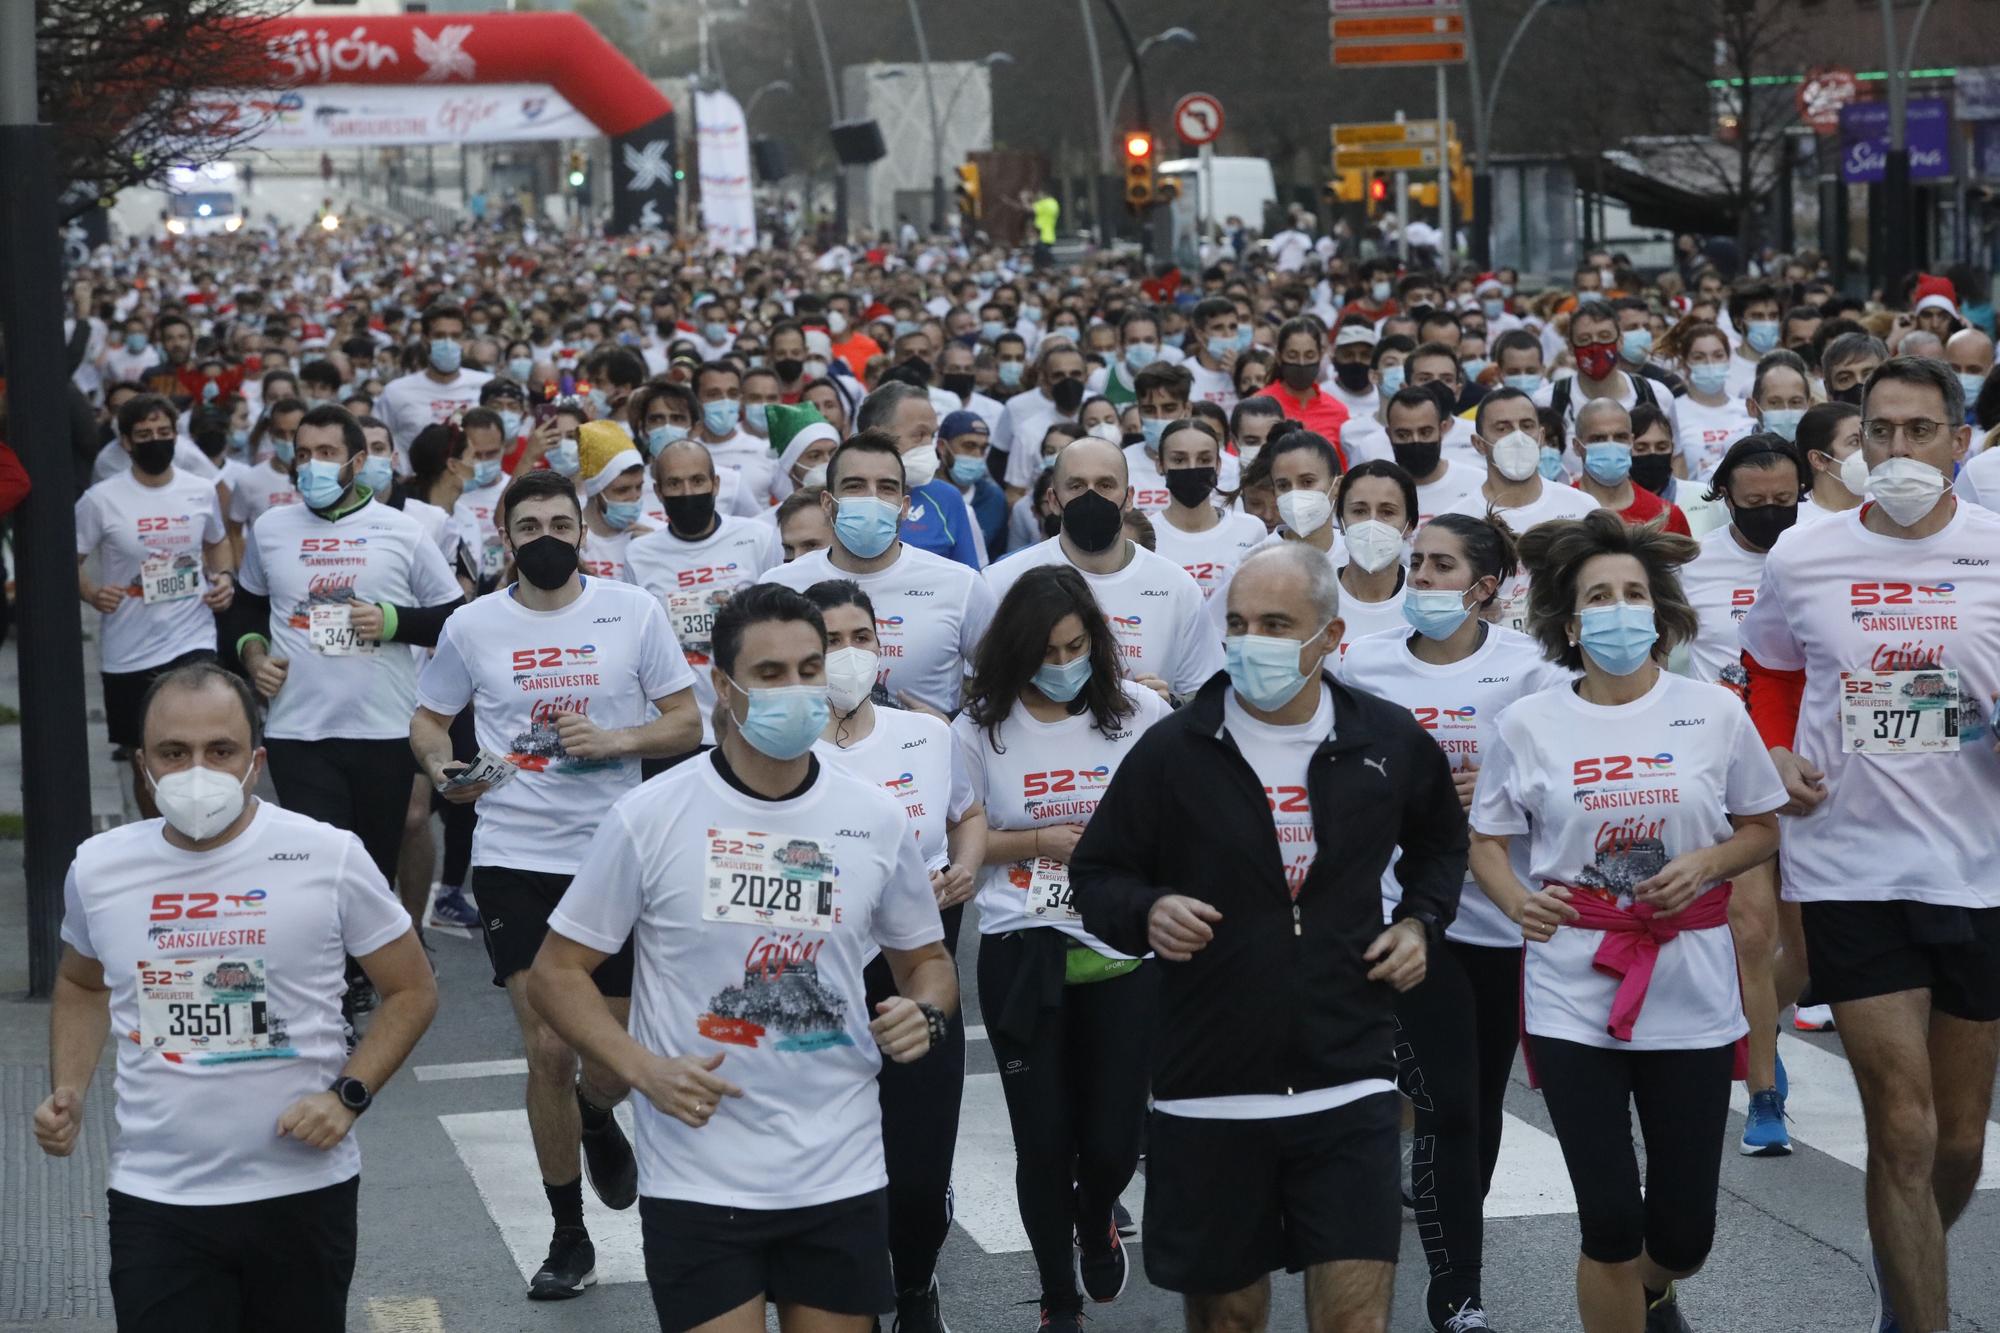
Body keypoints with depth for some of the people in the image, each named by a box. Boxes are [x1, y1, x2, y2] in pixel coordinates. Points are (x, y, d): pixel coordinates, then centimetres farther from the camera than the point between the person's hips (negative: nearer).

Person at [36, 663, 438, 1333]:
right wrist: (68, 1092, 4)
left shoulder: (329, 857, -8)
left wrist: (348, 1096, -12)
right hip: (155, 1200, 1)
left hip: (305, 1187, -1)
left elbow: (412, 990, 2)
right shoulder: (97, 869, 0)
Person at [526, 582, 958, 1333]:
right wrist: (643, 1070, -16)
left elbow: (927, 960, 15)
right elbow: (557, 973, -1)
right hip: (698, 1181, -3)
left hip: (841, 1177, 3)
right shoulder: (648, 818, -6)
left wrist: (926, 1014, -8)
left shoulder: (877, 820, 2)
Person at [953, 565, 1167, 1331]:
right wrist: (1041, 843, -11)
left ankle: (1095, 1221, 41)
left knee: (1113, 1137, 3)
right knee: (1044, 1139, 3)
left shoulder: (1137, 711, -3)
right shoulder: (982, 727, -2)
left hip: (1122, 952, 0)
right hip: (1023, 954, 0)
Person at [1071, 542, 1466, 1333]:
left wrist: (1422, 920, 7)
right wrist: (1146, 912, -17)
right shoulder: (1172, 751, -5)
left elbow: (1440, 840, 24)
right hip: (1208, 1089, 0)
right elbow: (1095, 876, 4)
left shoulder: (1389, 742, 2)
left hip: (1349, 1084, 1)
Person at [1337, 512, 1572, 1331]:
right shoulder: (1364, 665, 0)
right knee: (1447, 1103, -9)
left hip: (1503, 911, 1)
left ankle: (1453, 1226, 37)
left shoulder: (1528, 668, -5)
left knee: (1482, 1099, 14)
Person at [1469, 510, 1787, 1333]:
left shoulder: (1715, 712, 0)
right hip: (1575, 994, -1)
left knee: (1685, 1228, 6)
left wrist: (1705, 864, -10)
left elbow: (1763, 829, 10)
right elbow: (1485, 841, 9)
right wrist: (1516, 901, -12)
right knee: (1609, 1223, -3)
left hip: (1690, 994, 1)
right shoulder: (1527, 724, -1)